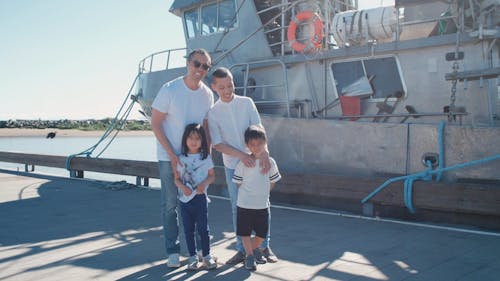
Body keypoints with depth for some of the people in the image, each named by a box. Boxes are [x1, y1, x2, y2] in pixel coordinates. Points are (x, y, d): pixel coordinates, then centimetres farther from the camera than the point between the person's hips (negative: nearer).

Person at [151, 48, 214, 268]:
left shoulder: (207, 94, 0)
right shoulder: (170, 89, -13)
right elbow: (155, 123, -11)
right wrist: (173, 155, -14)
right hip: (169, 156, -4)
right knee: (170, 204, 2)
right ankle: (172, 251, 14)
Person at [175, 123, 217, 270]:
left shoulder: (205, 157, 1)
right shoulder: (181, 158, 2)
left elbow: (212, 176, 5)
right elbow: (177, 178, 4)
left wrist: (204, 183, -14)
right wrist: (183, 187, -16)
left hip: (200, 197, -1)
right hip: (185, 198, 2)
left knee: (203, 228, 2)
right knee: (188, 229, 8)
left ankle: (207, 256, 16)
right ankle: (192, 257, 19)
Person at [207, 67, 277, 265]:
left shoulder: (246, 103, -3)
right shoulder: (213, 113, -4)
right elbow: (217, 144, -8)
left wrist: (264, 153, -25)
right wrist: (241, 155, -21)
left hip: (254, 161, 0)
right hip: (232, 166, 0)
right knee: (237, 208, 6)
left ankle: (265, 246, 18)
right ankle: (242, 249, 16)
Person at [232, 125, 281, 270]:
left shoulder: (270, 162, -3)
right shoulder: (243, 163, -11)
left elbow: (272, 182, 8)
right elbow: (238, 183, -3)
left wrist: (262, 193, 7)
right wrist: (249, 194, 0)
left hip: (262, 205, 3)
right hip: (245, 204, -2)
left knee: (262, 234, 12)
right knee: (245, 233, 7)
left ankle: (254, 248, 40)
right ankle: (249, 256, 26)